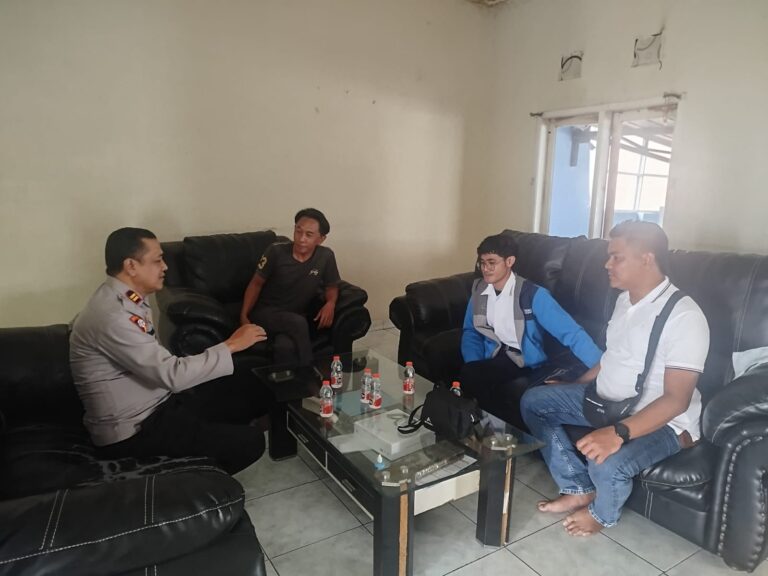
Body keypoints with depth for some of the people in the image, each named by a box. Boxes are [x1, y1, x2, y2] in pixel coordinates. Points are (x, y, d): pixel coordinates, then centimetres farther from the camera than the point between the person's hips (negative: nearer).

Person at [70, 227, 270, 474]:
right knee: (250, 442, -14)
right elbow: (172, 374, -27)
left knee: (252, 395, 7)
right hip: (133, 429, -9)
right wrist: (230, 345, -20)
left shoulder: (127, 300, 5)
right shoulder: (111, 314, -25)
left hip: (156, 403, 9)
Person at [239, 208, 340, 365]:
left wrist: (330, 304, -16)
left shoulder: (326, 257, -8)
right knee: (298, 323, -34)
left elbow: (331, 286, 7)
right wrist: (244, 316, -12)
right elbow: (256, 283, -2)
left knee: (285, 346, -35)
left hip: (296, 317, 1)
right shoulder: (276, 251, -12)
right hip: (265, 312, -1)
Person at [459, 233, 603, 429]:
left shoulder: (533, 294, -13)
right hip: (495, 360, 4)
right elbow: (471, 332, 10)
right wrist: (475, 369, -8)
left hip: (528, 365, -4)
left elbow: (570, 332, -19)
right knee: (468, 375, -28)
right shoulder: (479, 290, 2)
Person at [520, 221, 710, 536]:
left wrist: (618, 433, -39)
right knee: (534, 401, 2)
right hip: (608, 402, 8)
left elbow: (677, 399, -28)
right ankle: (579, 489, 9)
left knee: (608, 464, -35)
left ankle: (602, 514, 4)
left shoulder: (684, 317, -24)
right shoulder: (625, 299, 3)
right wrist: (575, 386, 17)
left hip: (662, 422, -8)